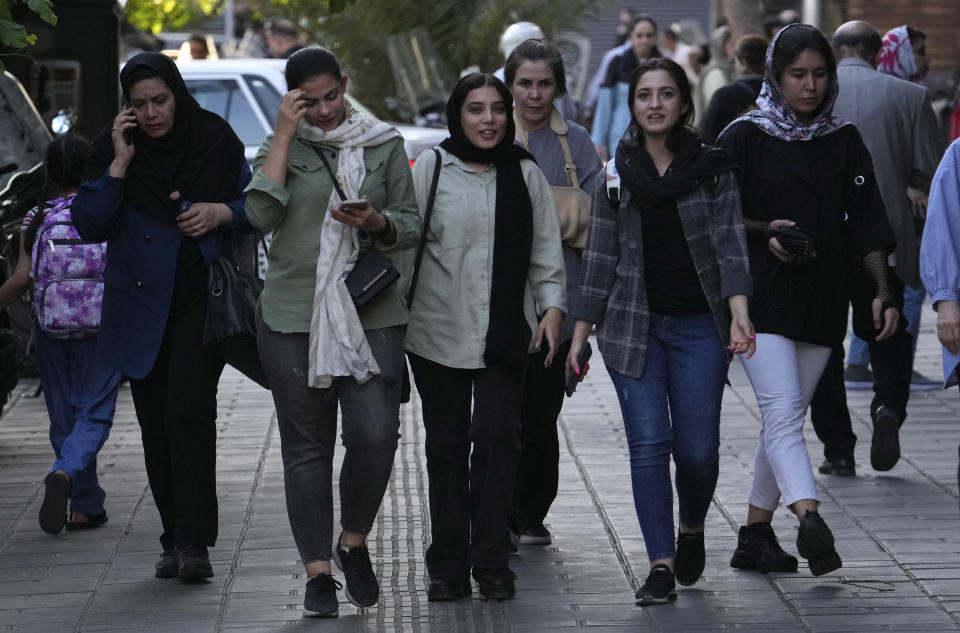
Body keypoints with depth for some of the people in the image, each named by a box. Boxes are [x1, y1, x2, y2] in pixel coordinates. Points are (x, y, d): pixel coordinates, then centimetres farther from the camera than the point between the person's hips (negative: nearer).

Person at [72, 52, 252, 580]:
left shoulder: (214, 138, -1)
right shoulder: (111, 147, -1)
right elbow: (89, 224, -8)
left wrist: (221, 212, -12)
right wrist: (119, 165, -16)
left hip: (201, 299, -2)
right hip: (141, 304, 2)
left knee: (188, 413, -16)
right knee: (155, 425, 7)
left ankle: (193, 542, -17)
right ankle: (174, 538, 18)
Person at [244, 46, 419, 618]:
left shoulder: (384, 144, 10)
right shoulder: (281, 146, 7)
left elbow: (412, 225, 11)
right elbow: (261, 214, -10)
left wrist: (377, 222, -11)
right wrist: (285, 135, -10)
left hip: (372, 314, 0)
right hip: (294, 315, 0)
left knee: (376, 435, -14)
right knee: (307, 447, 2)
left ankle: (354, 542, 11)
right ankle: (319, 572, 10)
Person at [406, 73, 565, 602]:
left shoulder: (526, 175, 8)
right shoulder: (431, 168, 2)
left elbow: (545, 251, 11)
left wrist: (552, 306, -1)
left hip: (504, 334, 1)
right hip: (439, 332, -1)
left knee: (497, 434, -10)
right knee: (446, 444, 4)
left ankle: (491, 562, -3)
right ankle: (448, 565, 11)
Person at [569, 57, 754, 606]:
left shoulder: (714, 167, 1)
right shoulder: (616, 170, 6)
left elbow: (730, 241, -7)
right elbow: (602, 254, 8)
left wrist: (738, 309, -22)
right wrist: (581, 330, 5)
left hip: (700, 325, -1)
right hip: (633, 324, 1)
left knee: (697, 447, -2)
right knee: (649, 442, -8)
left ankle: (693, 528, 29)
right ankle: (661, 565, -5)